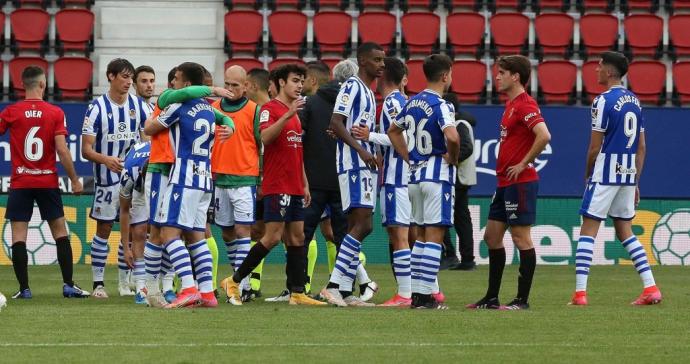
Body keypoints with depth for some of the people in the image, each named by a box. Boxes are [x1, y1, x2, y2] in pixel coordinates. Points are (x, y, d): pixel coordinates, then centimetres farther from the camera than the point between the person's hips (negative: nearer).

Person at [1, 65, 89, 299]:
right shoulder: (55, 113, -4)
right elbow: (62, 150, -8)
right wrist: (74, 180, 0)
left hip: (20, 183, -1)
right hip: (48, 181, 1)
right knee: (60, 232, 10)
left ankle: (24, 288, -5)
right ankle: (68, 285, 7)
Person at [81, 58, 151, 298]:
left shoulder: (139, 105, 4)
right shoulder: (97, 107, -6)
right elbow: (86, 150, -9)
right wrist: (105, 159, -27)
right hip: (107, 179, -3)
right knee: (104, 229, 1)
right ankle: (98, 283, 7)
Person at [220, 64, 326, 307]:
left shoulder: (296, 112, 19)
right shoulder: (270, 109, -6)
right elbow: (265, 137, -24)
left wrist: (305, 184, 21)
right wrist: (287, 115, -31)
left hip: (295, 188, 9)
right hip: (277, 185, -9)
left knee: (297, 238, 4)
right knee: (273, 237, -11)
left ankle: (298, 293, 4)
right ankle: (234, 282, -2)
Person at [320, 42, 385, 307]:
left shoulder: (369, 92, 22)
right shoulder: (352, 87, -8)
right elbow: (336, 123, -18)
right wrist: (361, 150, -24)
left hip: (365, 165, 10)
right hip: (353, 163, -10)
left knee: (359, 226, 7)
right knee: (361, 224, -17)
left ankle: (345, 291, 7)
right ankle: (334, 285, -20)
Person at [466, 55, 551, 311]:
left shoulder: (525, 105, -14)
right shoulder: (510, 104, 16)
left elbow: (544, 136, -27)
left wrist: (523, 164, -19)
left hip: (520, 182, -10)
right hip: (505, 183, 11)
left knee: (521, 238, -5)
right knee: (492, 236, 12)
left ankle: (522, 300, -2)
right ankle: (491, 298, 18)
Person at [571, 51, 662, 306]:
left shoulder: (603, 101, -12)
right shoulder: (634, 101, 11)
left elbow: (595, 147, -11)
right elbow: (641, 148, 13)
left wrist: (587, 176, 3)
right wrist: (635, 183, 17)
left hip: (604, 175, -7)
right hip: (628, 175, 7)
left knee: (587, 231, -3)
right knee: (625, 232, 14)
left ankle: (580, 292, -9)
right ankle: (651, 288, 6)